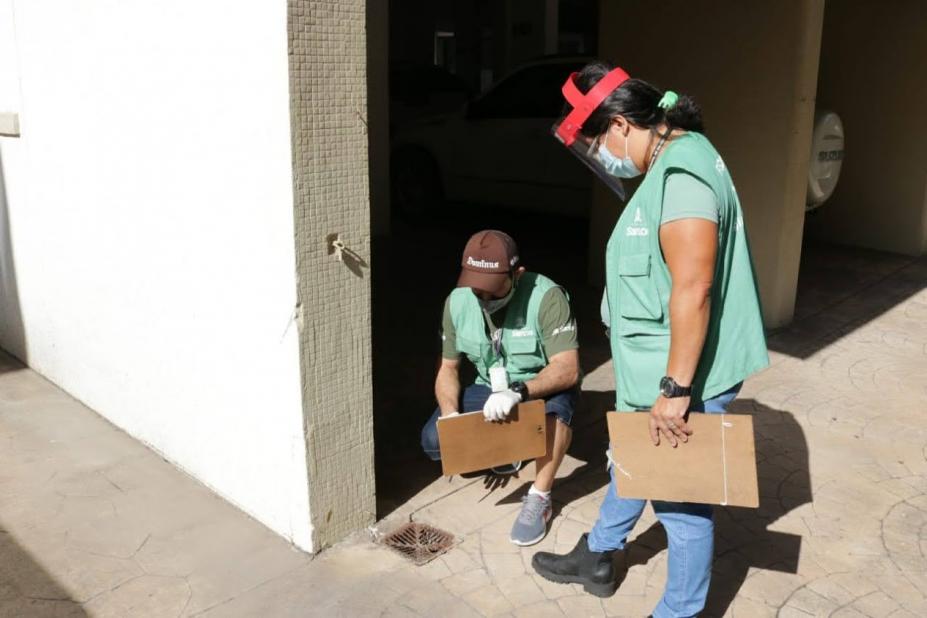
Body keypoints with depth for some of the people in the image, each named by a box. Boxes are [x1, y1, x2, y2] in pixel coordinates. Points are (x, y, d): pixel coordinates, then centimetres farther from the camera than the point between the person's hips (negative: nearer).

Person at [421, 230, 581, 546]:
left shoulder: (546, 297, -27)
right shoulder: (457, 301, -12)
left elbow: (567, 369, -32)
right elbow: (448, 369, -4)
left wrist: (518, 391, -48)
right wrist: (451, 417, -22)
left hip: (541, 387, -4)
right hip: (490, 389, 4)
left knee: (557, 407, -40)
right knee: (434, 441, -16)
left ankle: (539, 499, -18)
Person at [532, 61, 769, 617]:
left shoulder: (682, 172, -25)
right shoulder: (670, 162, 8)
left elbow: (692, 290, -28)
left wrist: (676, 387, -23)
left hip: (683, 380, -11)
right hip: (655, 370, 11)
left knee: (680, 498, 7)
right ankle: (598, 557, 48)